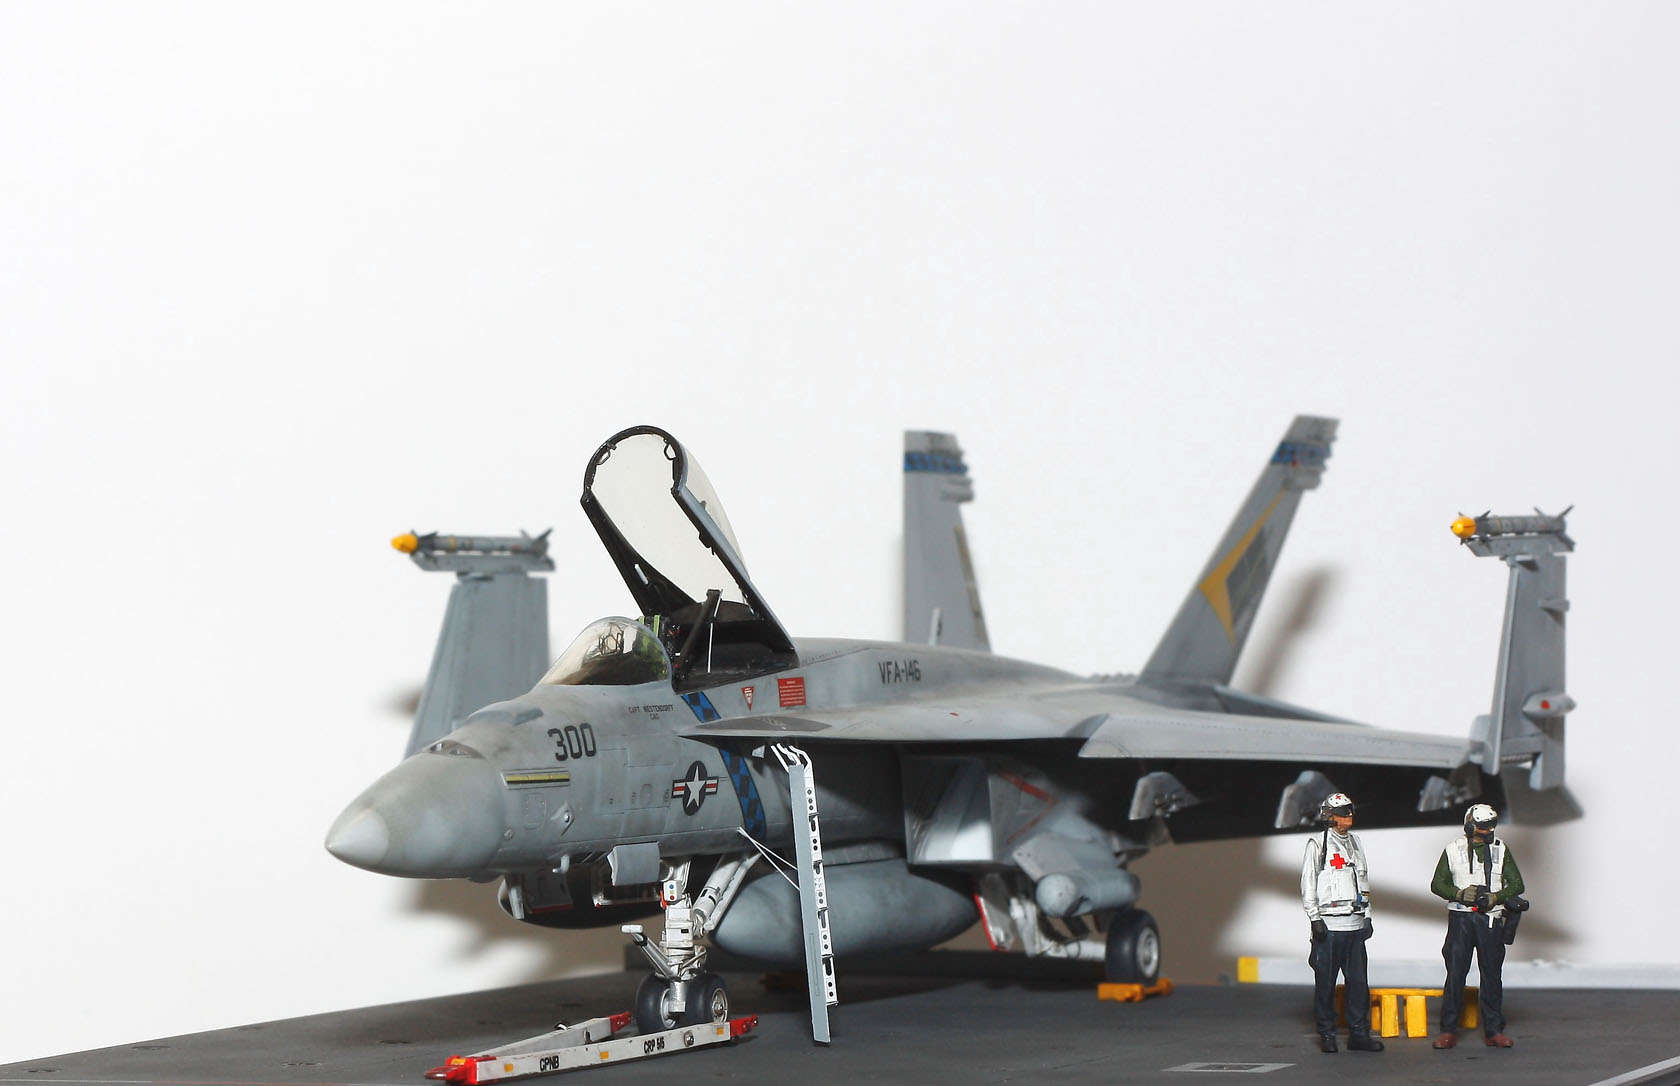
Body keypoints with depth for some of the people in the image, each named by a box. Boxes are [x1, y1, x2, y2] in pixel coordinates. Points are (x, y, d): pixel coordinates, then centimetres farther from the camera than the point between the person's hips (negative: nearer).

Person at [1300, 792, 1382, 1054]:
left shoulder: (1354, 843, 16)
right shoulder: (1318, 844, -2)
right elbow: (1308, 884, -4)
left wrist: (1367, 916, 17)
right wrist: (1315, 919, -10)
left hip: (1355, 922, 5)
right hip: (1329, 924, -5)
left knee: (1358, 980, 2)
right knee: (1325, 982, -2)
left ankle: (1359, 1034, 7)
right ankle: (1327, 1034, 6)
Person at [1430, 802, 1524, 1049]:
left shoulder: (1500, 850, 8)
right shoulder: (1453, 850, 5)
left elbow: (1516, 885, 6)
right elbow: (1437, 884, 6)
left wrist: (1496, 897, -12)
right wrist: (1460, 894, -12)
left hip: (1490, 918, 1)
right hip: (1460, 918, -1)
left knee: (1492, 974, 3)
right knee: (1455, 973, -4)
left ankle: (1494, 1031, 9)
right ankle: (1448, 1030, 1)